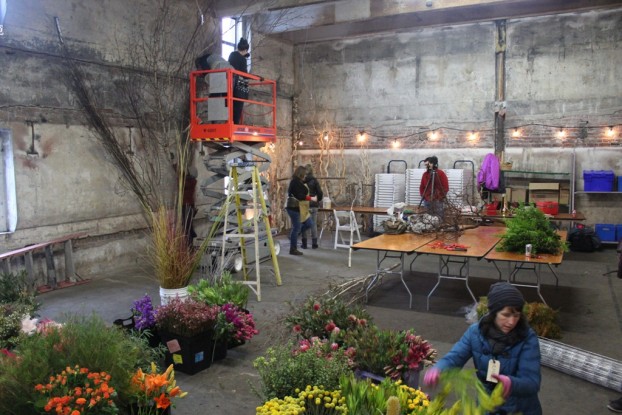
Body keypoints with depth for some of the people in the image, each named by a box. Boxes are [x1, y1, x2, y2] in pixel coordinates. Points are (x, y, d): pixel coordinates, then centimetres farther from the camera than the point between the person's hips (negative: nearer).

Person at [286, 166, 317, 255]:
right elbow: (300, 196, -24)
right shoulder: (295, 182, -18)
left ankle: (293, 237, 21)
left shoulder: (297, 182, 14)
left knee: (309, 223, 13)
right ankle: (293, 249, 6)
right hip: (295, 208, -10)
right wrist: (311, 198, -18)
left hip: (299, 208, 10)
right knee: (296, 228, -3)